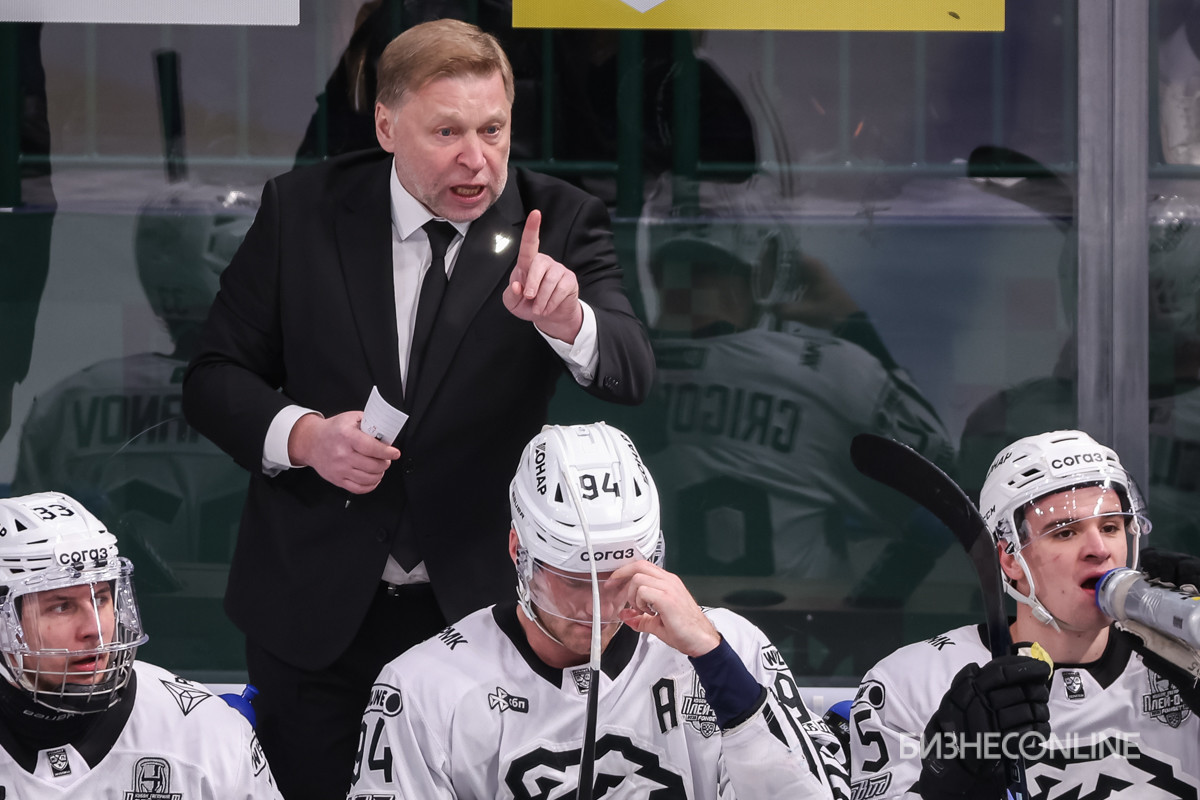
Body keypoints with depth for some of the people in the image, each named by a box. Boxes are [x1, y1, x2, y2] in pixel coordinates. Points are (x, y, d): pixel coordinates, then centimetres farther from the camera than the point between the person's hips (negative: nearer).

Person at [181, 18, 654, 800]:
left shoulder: (557, 223, -6)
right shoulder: (304, 209, -4)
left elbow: (632, 375, -19)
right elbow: (216, 378, 0)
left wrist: (566, 317, -42)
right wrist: (302, 435, -20)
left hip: (480, 605, -1)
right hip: (315, 604, 1)